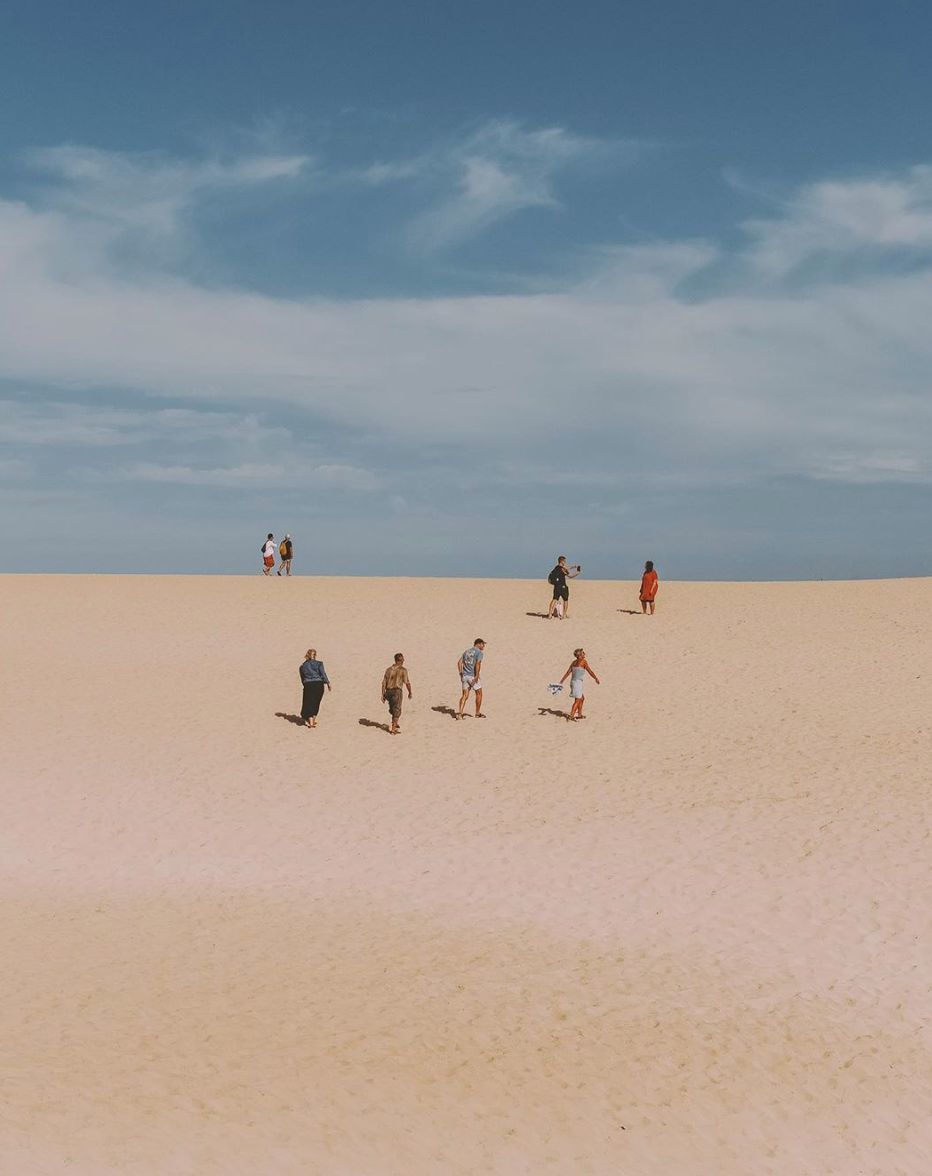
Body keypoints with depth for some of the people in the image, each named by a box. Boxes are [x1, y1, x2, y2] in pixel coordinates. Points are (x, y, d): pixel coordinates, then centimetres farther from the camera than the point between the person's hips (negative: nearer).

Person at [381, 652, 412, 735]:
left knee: (392, 709, 22)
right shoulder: (403, 670, -6)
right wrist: (410, 692, 6)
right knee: (396, 710, 0)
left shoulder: (389, 669, 8)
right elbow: (407, 683, -8)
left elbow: (384, 683, 6)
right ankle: (393, 729, -6)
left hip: (388, 691, 5)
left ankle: (395, 725, 38)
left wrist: (383, 695, 9)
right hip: (397, 691, -5)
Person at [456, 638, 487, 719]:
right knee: (479, 694, 11)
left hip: (465, 676, 6)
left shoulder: (467, 651, 16)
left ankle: (460, 712, -10)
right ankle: (478, 713, 19)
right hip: (473, 676, -6)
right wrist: (477, 676, -20)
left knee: (465, 695, 5)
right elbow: (478, 664, -19)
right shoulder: (479, 652, -5)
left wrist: (461, 674, 13)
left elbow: (459, 662, 11)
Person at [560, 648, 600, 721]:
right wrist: (596, 679, 6)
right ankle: (571, 716, -16)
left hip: (573, 681, 8)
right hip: (578, 683, -8)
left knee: (582, 698, 22)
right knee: (577, 700, -8)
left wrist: (561, 681, 8)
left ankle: (579, 714, 30)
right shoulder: (583, 661, -10)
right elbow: (589, 671, -7)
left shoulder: (574, 662, 10)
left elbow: (568, 672, 8)